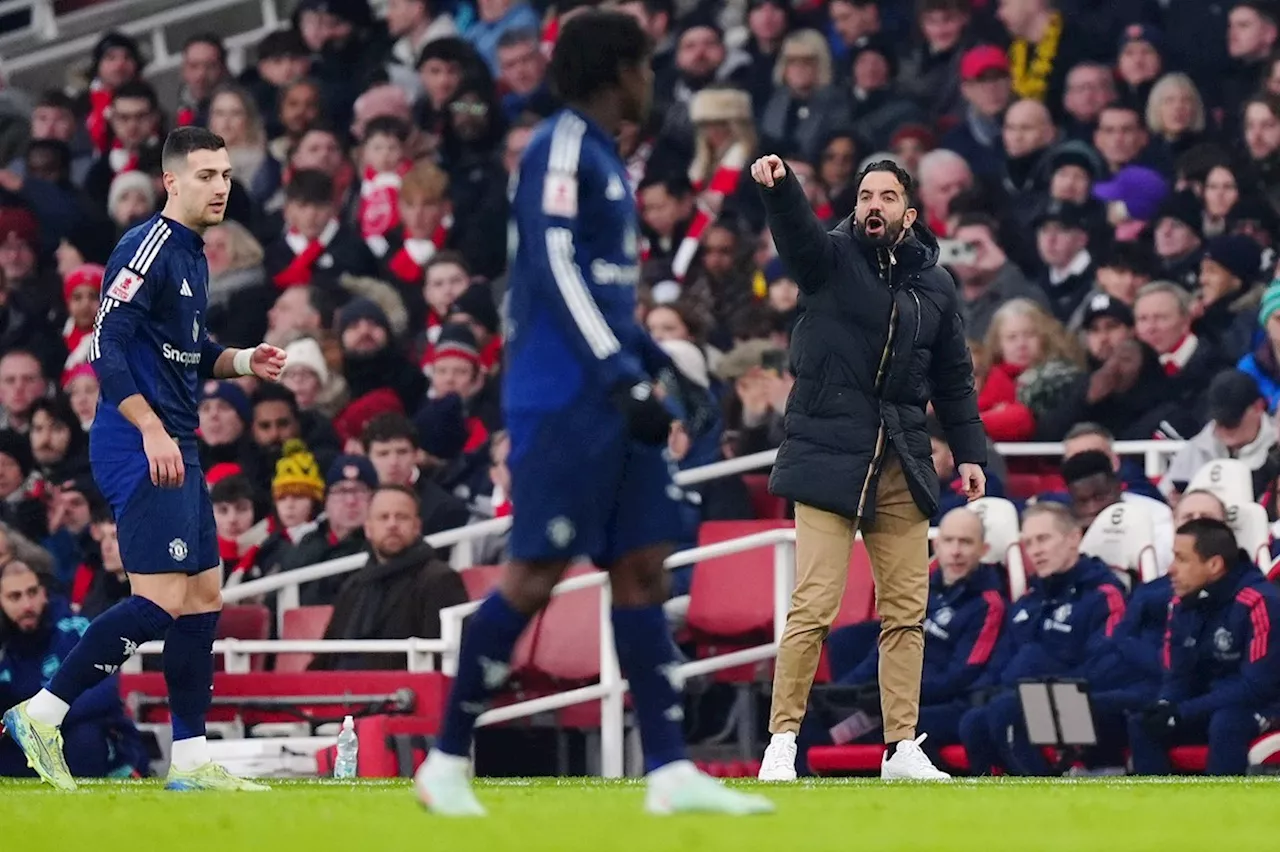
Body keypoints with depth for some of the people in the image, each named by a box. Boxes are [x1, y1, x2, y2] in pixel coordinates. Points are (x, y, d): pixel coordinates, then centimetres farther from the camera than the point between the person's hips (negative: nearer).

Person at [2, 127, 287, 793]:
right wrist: (152, 431, -23)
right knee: (162, 601, -15)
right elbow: (106, 349, -19)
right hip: (138, 452, -10)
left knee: (204, 594, 8)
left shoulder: (192, 256, 17)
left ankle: (191, 761, 11)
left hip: (174, 449, 10)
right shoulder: (149, 248, -13)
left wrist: (242, 362, 9)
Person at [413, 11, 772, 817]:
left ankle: (670, 771, -1)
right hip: (563, 395, -9)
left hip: (610, 397, 9)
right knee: (537, 574, -8)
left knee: (643, 568, 2)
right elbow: (555, 269, -19)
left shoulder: (601, 154, 19)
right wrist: (624, 378, -24)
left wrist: (648, 357, 21)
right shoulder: (561, 147, -10)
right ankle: (447, 760, -1)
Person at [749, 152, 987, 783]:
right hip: (829, 460, -4)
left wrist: (969, 452, 13)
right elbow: (796, 230, -22)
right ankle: (781, 743, -4)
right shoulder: (831, 259, 0)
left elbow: (954, 378, 19)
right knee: (814, 608, -11)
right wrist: (777, 185, -43)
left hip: (902, 468, 4)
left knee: (906, 612, 5)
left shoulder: (935, 285, 12)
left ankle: (902, 749, 12)